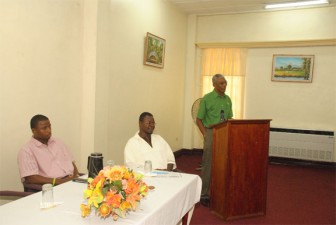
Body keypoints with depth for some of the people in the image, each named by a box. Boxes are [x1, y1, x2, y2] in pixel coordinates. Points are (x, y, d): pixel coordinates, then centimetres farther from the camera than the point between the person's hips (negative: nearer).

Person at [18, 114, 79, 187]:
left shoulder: (58, 142, 18)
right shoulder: (26, 150, -1)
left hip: (71, 181, 6)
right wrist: (59, 181, -18)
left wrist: (76, 177, -3)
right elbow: (30, 178, -11)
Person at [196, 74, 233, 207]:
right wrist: (205, 134, -12)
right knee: (208, 165, -1)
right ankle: (204, 195, 11)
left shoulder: (228, 99, 10)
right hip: (211, 133, -5)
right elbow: (199, 120, -3)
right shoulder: (207, 99, -4)